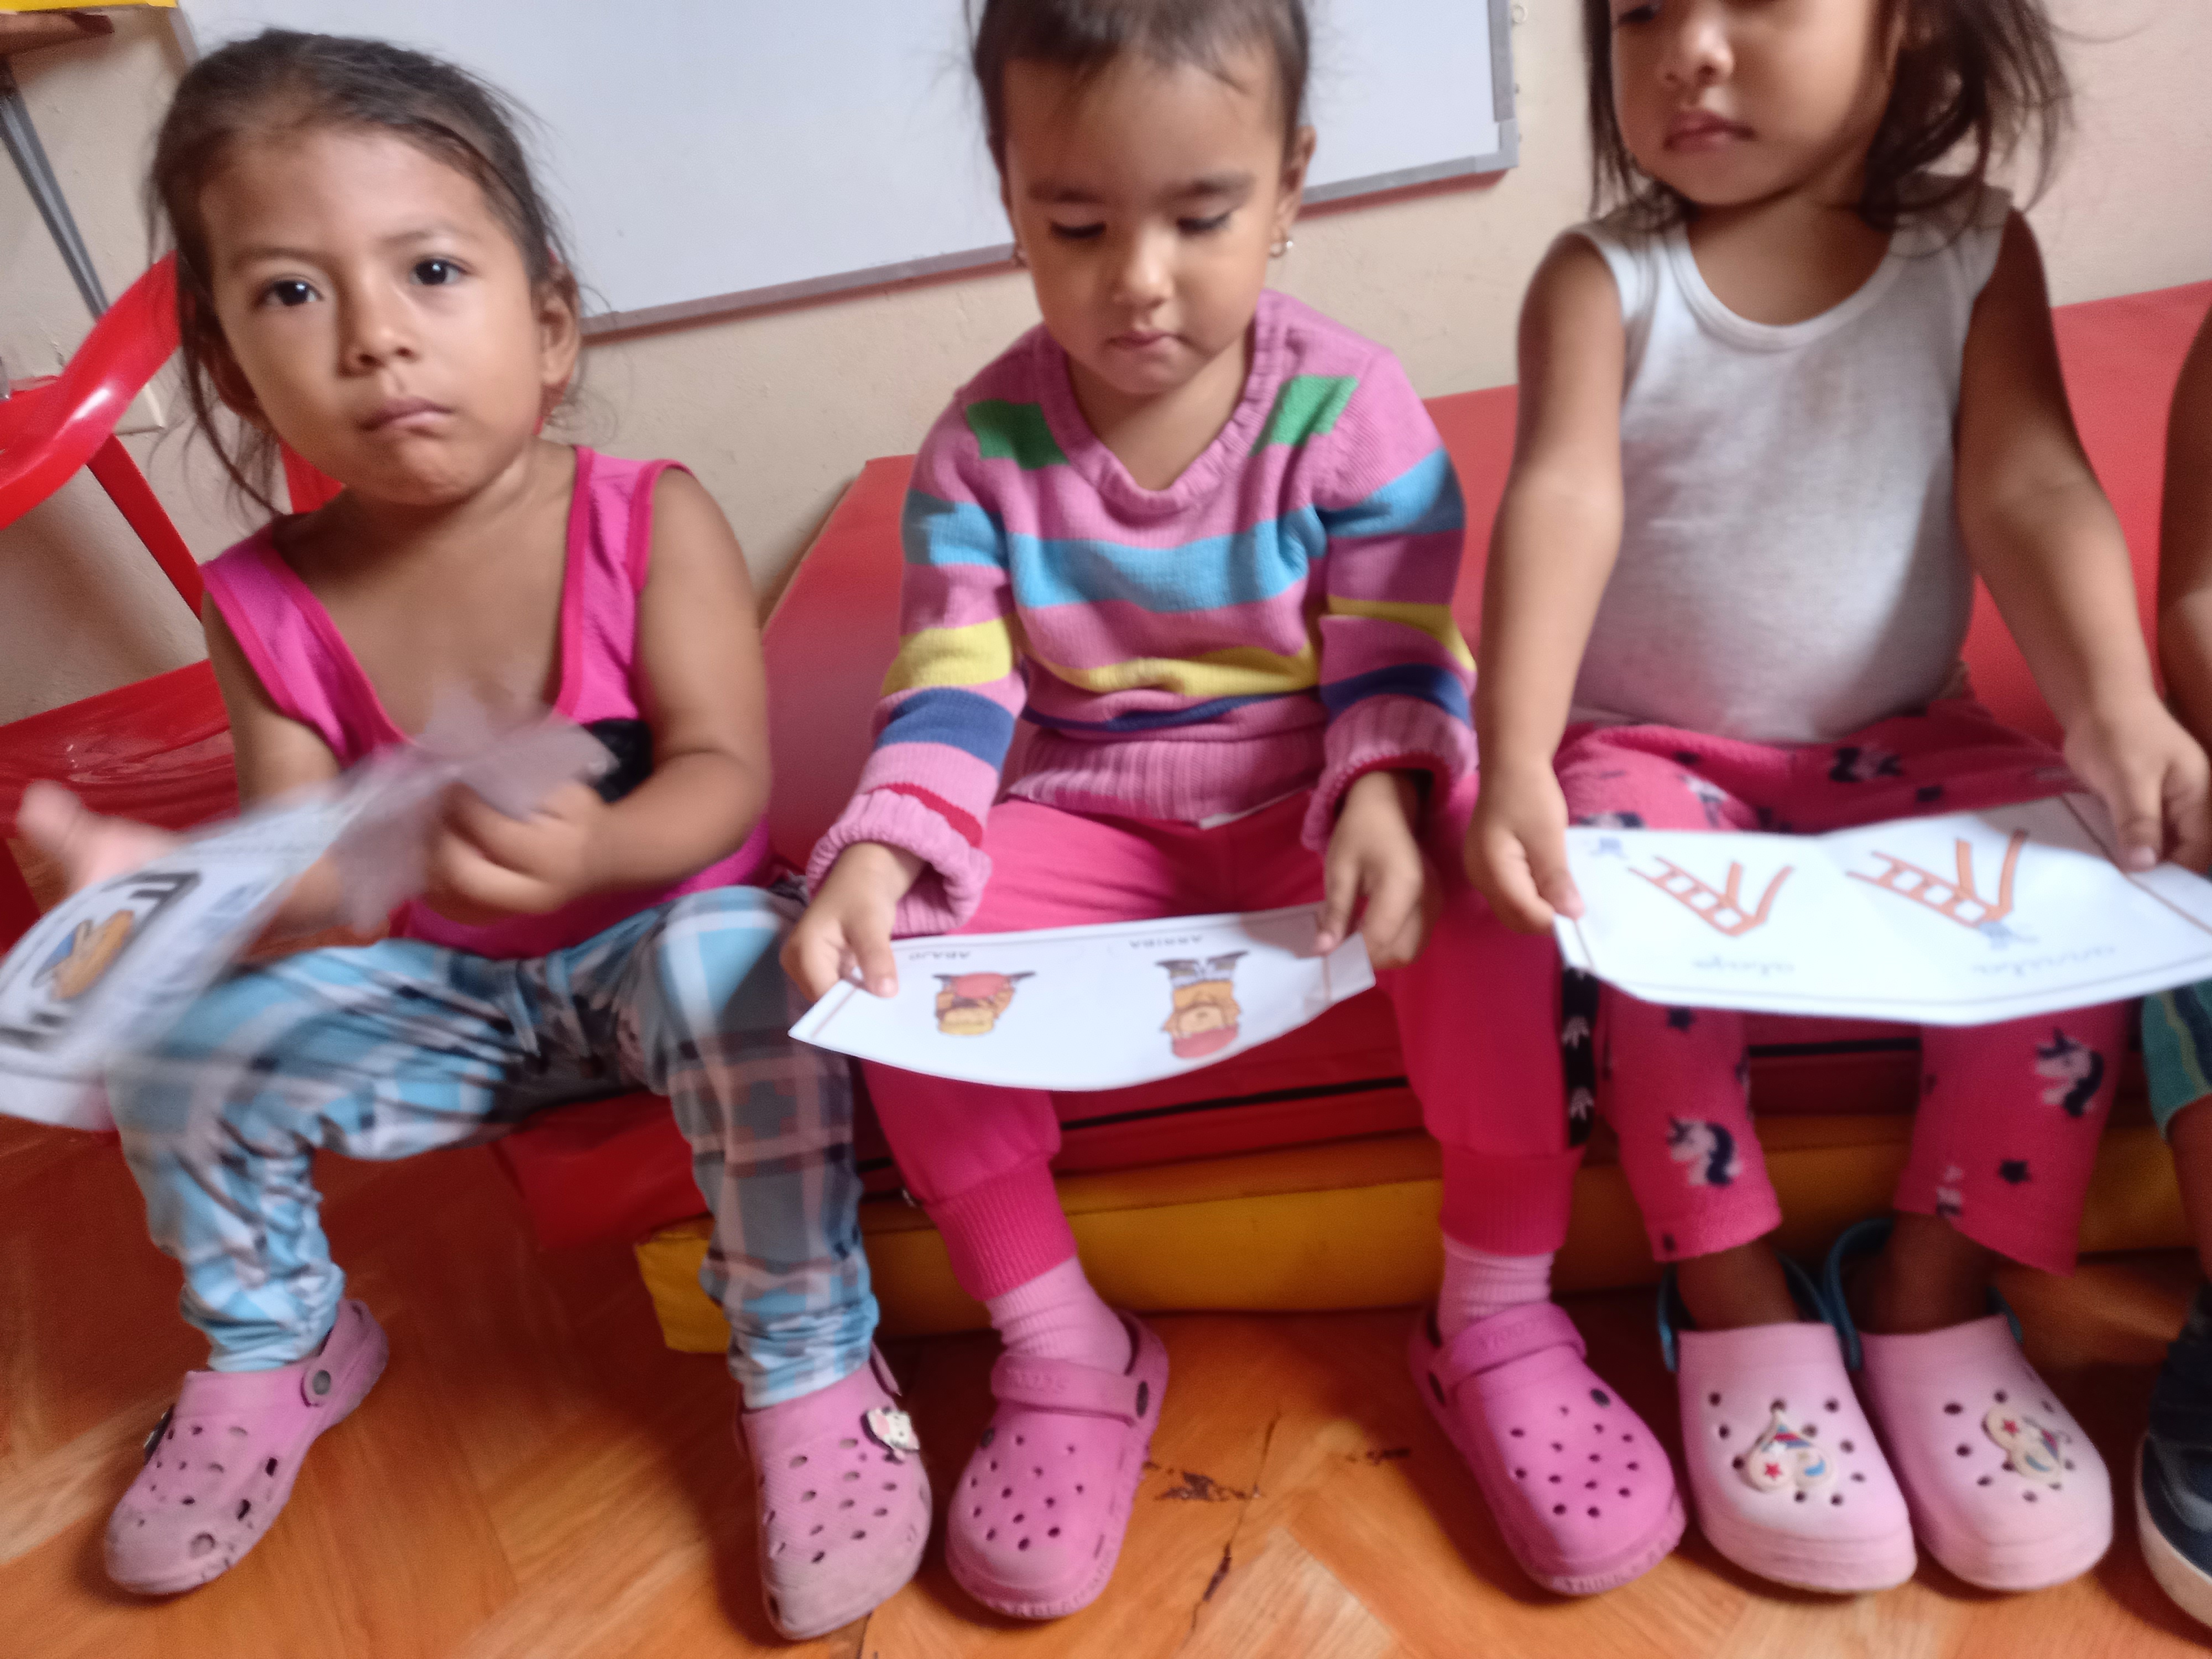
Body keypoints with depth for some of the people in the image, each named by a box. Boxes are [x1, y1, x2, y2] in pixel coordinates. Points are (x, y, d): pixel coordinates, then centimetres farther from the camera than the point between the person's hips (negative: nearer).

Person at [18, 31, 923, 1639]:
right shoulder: (267, 603, -9)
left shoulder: (650, 522, -19)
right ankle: (279, 1348, 24)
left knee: (746, 978, -34)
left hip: (662, 930, -4)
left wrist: (594, 848, -44)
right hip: (437, 982, 4)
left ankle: (811, 1371, -12)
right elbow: (302, 872, -11)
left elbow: (725, 780, -23)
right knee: (177, 1057, -7)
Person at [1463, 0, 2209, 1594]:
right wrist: (1515, 762, -37)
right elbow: (1562, 501, -21)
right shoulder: (1602, 279, -6)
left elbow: (2028, 488, -10)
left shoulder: (1974, 253, 0)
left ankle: (1931, 1287, -3)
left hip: (1900, 737, 3)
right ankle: (1735, 1298, -8)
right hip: (1651, 748, -2)